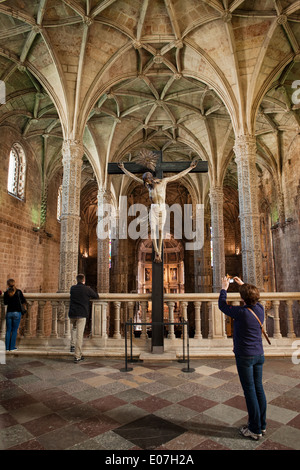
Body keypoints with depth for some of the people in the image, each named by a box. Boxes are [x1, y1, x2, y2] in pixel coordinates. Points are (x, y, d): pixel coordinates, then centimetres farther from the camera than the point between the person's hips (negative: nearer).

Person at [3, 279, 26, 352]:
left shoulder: (6, 293, -1)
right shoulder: (18, 291, -5)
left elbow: (5, 303, 13)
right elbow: (24, 302, 1)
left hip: (9, 313, 2)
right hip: (17, 313, -2)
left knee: (8, 330, 11)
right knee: (14, 330, 4)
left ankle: (7, 347, 12)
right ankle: (12, 347, 6)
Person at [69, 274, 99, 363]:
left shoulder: (72, 288, 10)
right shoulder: (87, 289, -3)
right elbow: (96, 296, 10)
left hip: (72, 313, 4)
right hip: (82, 314, -4)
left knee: (74, 328, 33)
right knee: (79, 335, -3)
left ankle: (73, 345, 20)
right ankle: (77, 357, -2)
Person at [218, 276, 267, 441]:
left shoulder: (241, 312, -21)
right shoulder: (260, 309, -2)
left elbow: (222, 305, -5)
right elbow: (253, 299, 22)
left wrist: (224, 288, 8)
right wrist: (243, 285, 29)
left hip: (245, 356, -7)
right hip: (259, 354, 7)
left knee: (250, 390, 1)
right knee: (258, 388, 15)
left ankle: (255, 430, 11)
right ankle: (262, 424, 27)